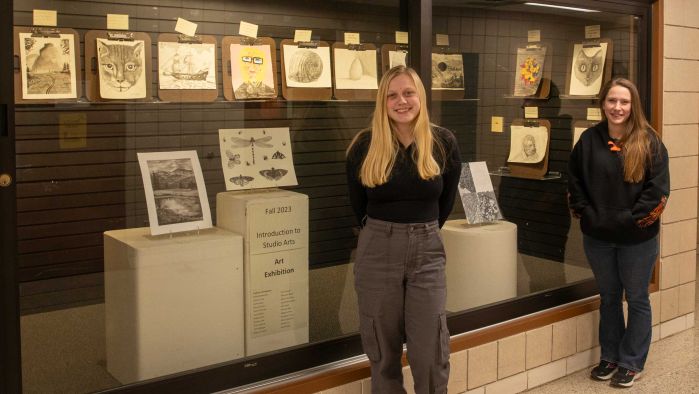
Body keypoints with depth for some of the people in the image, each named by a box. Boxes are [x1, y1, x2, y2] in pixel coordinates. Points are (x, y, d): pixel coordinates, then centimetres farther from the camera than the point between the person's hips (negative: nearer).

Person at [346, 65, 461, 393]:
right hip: (377, 250, 0)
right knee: (383, 349, 9)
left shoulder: (443, 142, -2)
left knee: (431, 350, 2)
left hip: (427, 250, 1)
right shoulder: (365, 145, -6)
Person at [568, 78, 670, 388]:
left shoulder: (649, 142, -8)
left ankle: (631, 363, 24)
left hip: (638, 238, -3)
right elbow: (574, 181, 4)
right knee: (608, 298, 17)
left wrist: (632, 219, -16)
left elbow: (658, 188, -11)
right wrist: (586, 214, -6)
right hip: (597, 237, 3)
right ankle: (609, 357, 32)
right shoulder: (589, 139, 0)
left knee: (637, 300, 10)